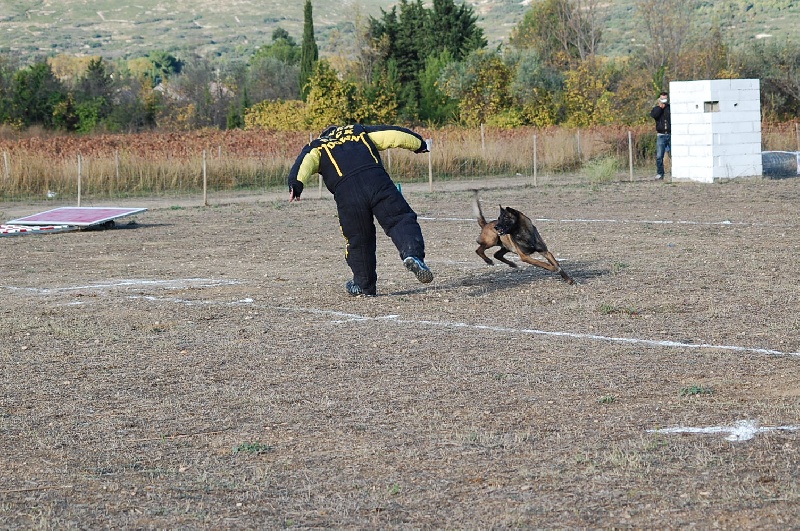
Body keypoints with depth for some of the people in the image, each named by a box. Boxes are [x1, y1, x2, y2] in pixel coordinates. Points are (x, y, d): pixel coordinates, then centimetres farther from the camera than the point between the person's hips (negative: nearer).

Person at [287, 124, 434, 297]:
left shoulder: (317, 146, 28)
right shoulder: (358, 131, 33)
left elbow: (306, 160, 6)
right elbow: (393, 134, 30)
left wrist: (296, 184, -9)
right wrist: (419, 144, 43)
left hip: (347, 193, 0)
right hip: (377, 181, 0)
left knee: (357, 239, 14)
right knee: (401, 220, 0)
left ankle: (364, 285, 22)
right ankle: (413, 254, -27)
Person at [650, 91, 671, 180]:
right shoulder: (656, 108, 14)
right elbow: (653, 115, -9)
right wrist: (660, 106, -5)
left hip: (671, 135, -1)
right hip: (661, 136, 1)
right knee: (659, 156, -3)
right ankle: (660, 174, 4)